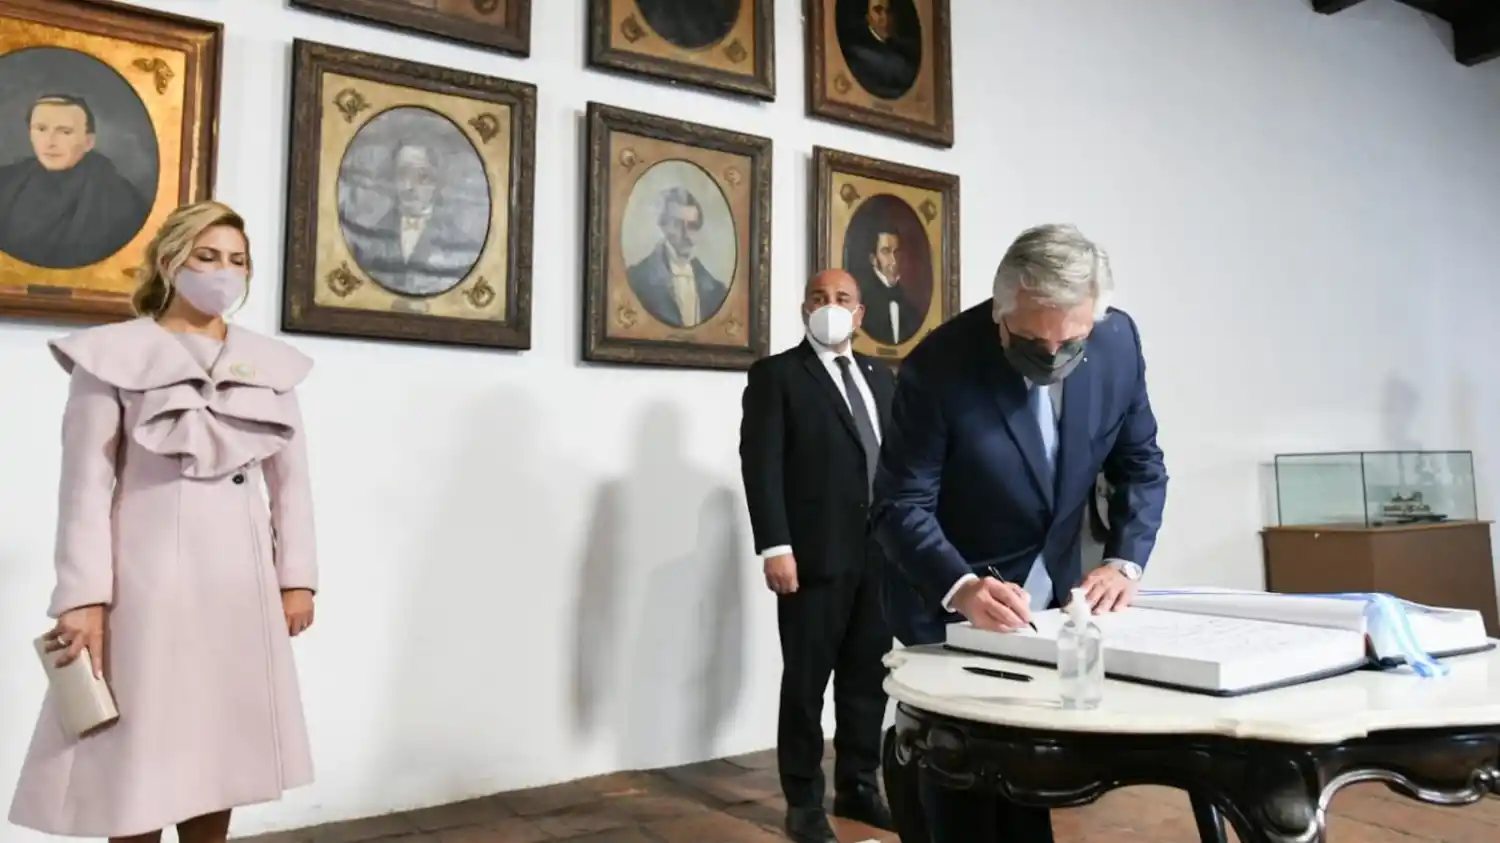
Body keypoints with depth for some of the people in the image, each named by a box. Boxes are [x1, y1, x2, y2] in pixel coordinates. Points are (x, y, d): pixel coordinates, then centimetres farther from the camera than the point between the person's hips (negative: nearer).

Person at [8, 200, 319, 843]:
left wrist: (297, 579, 6)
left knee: (218, 755, 11)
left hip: (242, 583, 4)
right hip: (151, 579, -3)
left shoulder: (272, 364, 10)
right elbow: (87, 485, -6)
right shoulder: (114, 356, -1)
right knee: (140, 758, 2)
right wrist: (83, 597, -12)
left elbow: (291, 480, 11)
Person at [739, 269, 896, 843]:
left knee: (868, 678, 12)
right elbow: (761, 466, -10)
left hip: (881, 554, 5)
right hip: (815, 555, -5)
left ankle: (858, 786, 27)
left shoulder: (880, 377, 16)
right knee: (806, 682, 3)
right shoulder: (776, 374, -1)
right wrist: (775, 547, -18)